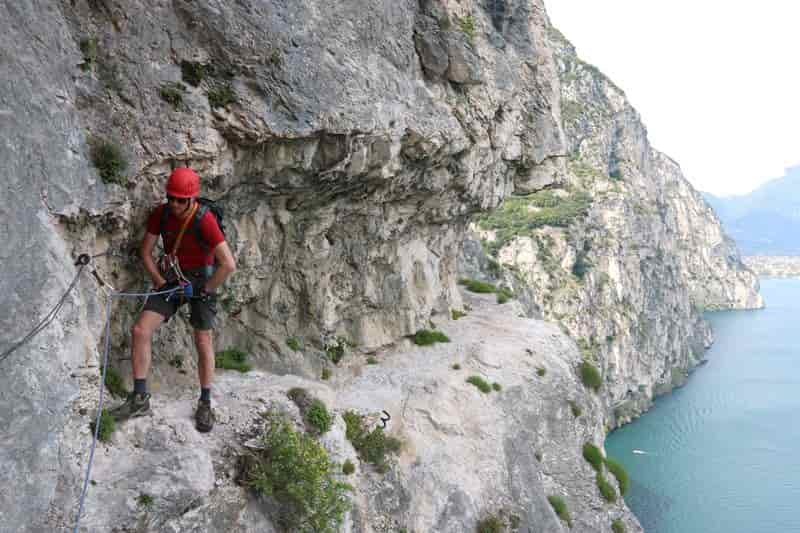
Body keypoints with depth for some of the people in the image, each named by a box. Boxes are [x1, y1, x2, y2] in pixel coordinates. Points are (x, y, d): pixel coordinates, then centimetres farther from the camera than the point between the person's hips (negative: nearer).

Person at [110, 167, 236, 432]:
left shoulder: (204, 220, -26)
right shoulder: (161, 214, -9)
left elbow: (228, 264, -28)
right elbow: (146, 251, 5)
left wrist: (205, 290, -17)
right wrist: (159, 281, -5)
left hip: (200, 280, -4)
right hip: (171, 278, 5)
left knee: (203, 342, 1)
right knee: (140, 330, -8)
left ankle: (205, 404, 18)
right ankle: (140, 398, 2)